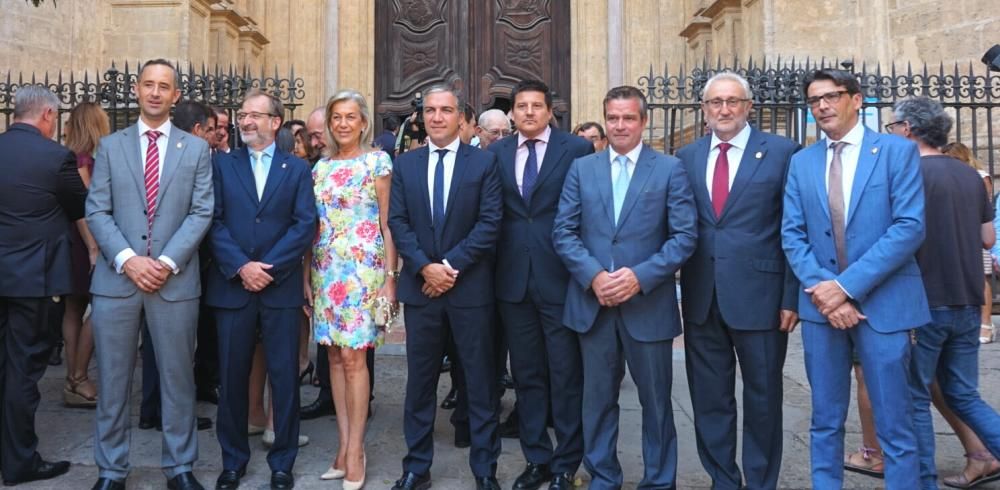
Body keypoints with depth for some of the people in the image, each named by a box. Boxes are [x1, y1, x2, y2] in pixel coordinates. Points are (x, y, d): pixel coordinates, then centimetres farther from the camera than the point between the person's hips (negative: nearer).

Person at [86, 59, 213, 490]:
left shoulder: (196, 149, 7)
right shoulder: (110, 146, 10)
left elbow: (201, 213, -1)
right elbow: (96, 212, 2)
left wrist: (167, 262, -12)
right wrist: (127, 259, -12)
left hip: (176, 281, -1)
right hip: (116, 278, 1)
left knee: (177, 378, 7)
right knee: (112, 380, 7)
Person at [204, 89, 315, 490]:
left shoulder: (297, 168, 7)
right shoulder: (222, 164, 9)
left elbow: (305, 224, -3)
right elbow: (214, 222, -1)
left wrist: (269, 268, -12)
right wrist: (241, 267, -13)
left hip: (281, 287, -1)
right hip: (232, 286, 1)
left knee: (284, 377, 4)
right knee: (232, 377, 8)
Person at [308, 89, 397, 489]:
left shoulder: (377, 161, -1)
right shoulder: (321, 167, 13)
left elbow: (386, 223, -3)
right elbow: (313, 225, 14)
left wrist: (390, 276, -8)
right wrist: (308, 275, 10)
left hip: (363, 267, -5)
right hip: (325, 269, 5)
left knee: (352, 355, -7)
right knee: (335, 355, 6)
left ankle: (355, 451, 2)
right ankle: (344, 445, 14)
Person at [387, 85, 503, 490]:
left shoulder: (483, 162, 0)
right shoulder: (405, 164, 8)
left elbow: (490, 223, -7)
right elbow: (398, 222, 2)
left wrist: (452, 266, -14)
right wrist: (425, 267, -12)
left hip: (470, 286, -2)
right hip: (420, 286, 2)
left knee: (479, 381, 6)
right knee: (420, 380, 10)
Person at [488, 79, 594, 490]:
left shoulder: (577, 149, -2)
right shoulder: (496, 152, 9)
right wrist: (493, 265, 1)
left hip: (561, 276, -3)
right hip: (513, 278, 4)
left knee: (566, 375, 5)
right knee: (526, 374, 13)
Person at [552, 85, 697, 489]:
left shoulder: (670, 169, 1)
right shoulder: (581, 168, 7)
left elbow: (685, 236, -6)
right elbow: (563, 232, 2)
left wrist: (640, 276, -17)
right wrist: (593, 275, -13)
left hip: (649, 304, -2)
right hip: (592, 302, 2)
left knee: (656, 400, 10)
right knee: (598, 399, 12)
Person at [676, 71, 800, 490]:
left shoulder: (782, 152, -2)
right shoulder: (686, 157, 8)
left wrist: (792, 297, -8)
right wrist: (679, 290, 2)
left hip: (759, 295, -3)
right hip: (701, 298, 3)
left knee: (762, 400, 11)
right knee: (709, 400, 12)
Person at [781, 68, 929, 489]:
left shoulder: (898, 151, -1)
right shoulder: (801, 162, 9)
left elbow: (910, 227, -11)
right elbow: (792, 235, 4)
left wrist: (847, 284, -17)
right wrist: (821, 287, -11)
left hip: (883, 303, -3)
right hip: (822, 304, 3)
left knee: (894, 423, 4)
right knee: (825, 421, 11)